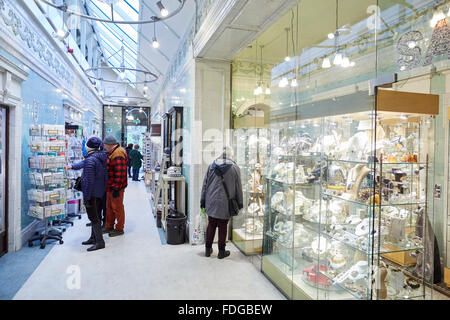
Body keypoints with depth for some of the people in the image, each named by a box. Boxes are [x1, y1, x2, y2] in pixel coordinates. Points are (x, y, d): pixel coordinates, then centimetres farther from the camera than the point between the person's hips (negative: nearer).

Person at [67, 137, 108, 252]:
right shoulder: (102, 157, 6)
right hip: (100, 192, 9)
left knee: (93, 217, -2)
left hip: (92, 193, -9)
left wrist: (86, 197, -17)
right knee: (95, 215, 18)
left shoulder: (90, 160, -21)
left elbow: (89, 181, -22)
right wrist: (73, 166, 34)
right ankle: (94, 238, 30)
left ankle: (100, 242, 3)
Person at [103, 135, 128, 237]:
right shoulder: (113, 152, 13)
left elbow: (119, 173, -26)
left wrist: (116, 188, -24)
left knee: (117, 207, 2)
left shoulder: (118, 154, -22)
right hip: (110, 186, 11)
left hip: (116, 187, -11)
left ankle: (119, 229, 15)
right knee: (109, 207, 20)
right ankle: (109, 226, 33)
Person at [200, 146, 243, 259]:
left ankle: (208, 249, 24)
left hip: (211, 202, 3)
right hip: (225, 203, -3)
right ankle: (221, 251, 18)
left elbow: (205, 184, 5)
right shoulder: (235, 168, -4)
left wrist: (202, 201, 13)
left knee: (211, 225, 13)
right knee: (222, 227, 7)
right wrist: (240, 203, 9)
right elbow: (238, 187, 0)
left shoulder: (212, 166, 2)